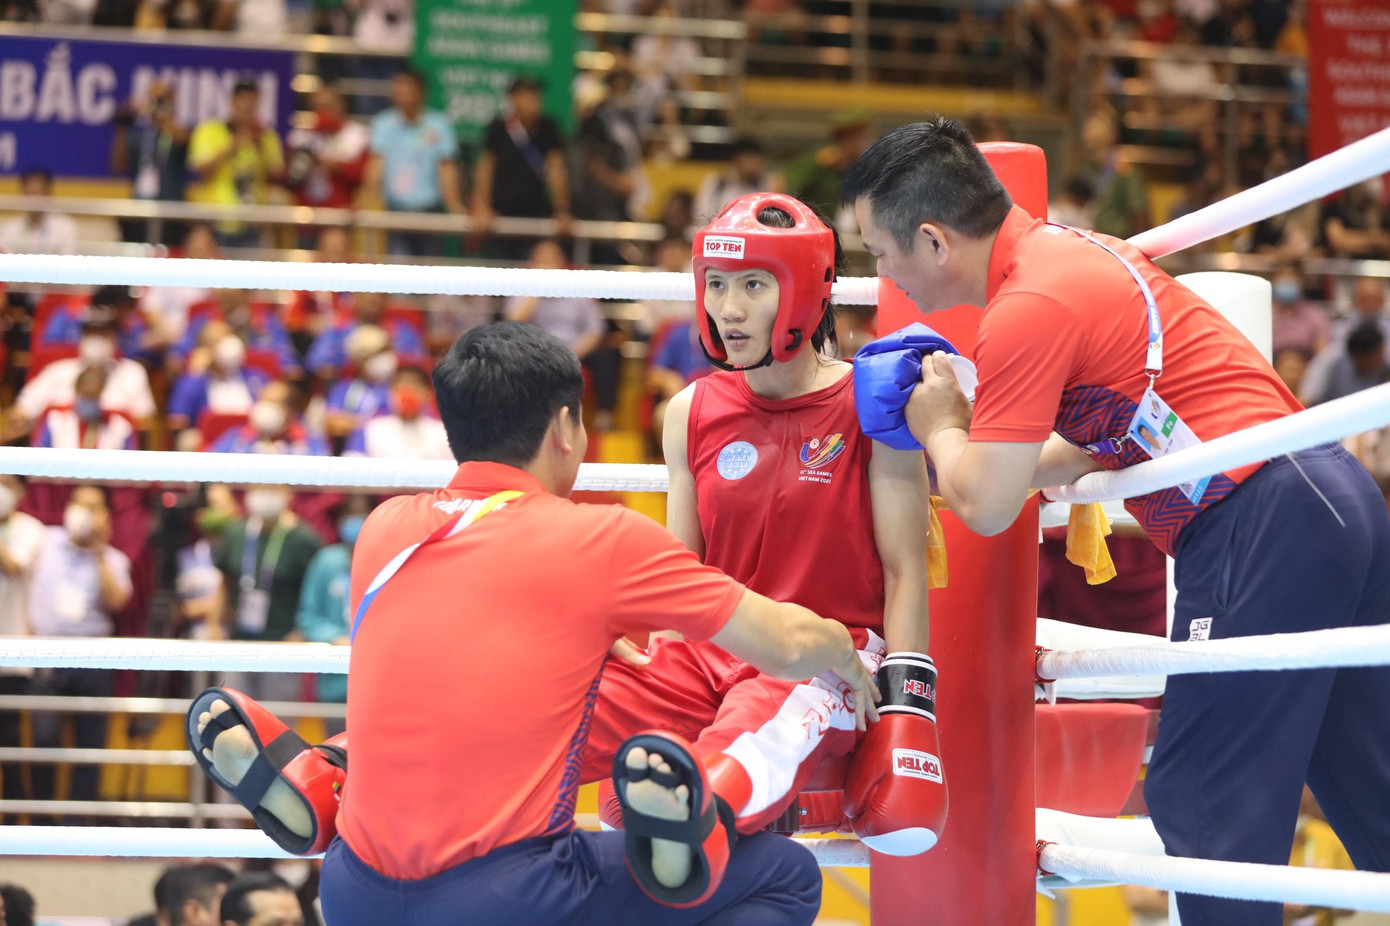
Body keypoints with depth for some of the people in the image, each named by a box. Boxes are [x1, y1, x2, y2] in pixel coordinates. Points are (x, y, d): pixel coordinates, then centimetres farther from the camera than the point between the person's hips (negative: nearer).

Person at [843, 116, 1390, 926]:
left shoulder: (1028, 306, -14)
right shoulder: (1071, 253, 15)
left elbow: (986, 507, -10)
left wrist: (940, 429, 8)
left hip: (1256, 522, -10)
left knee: (1203, 808, -5)